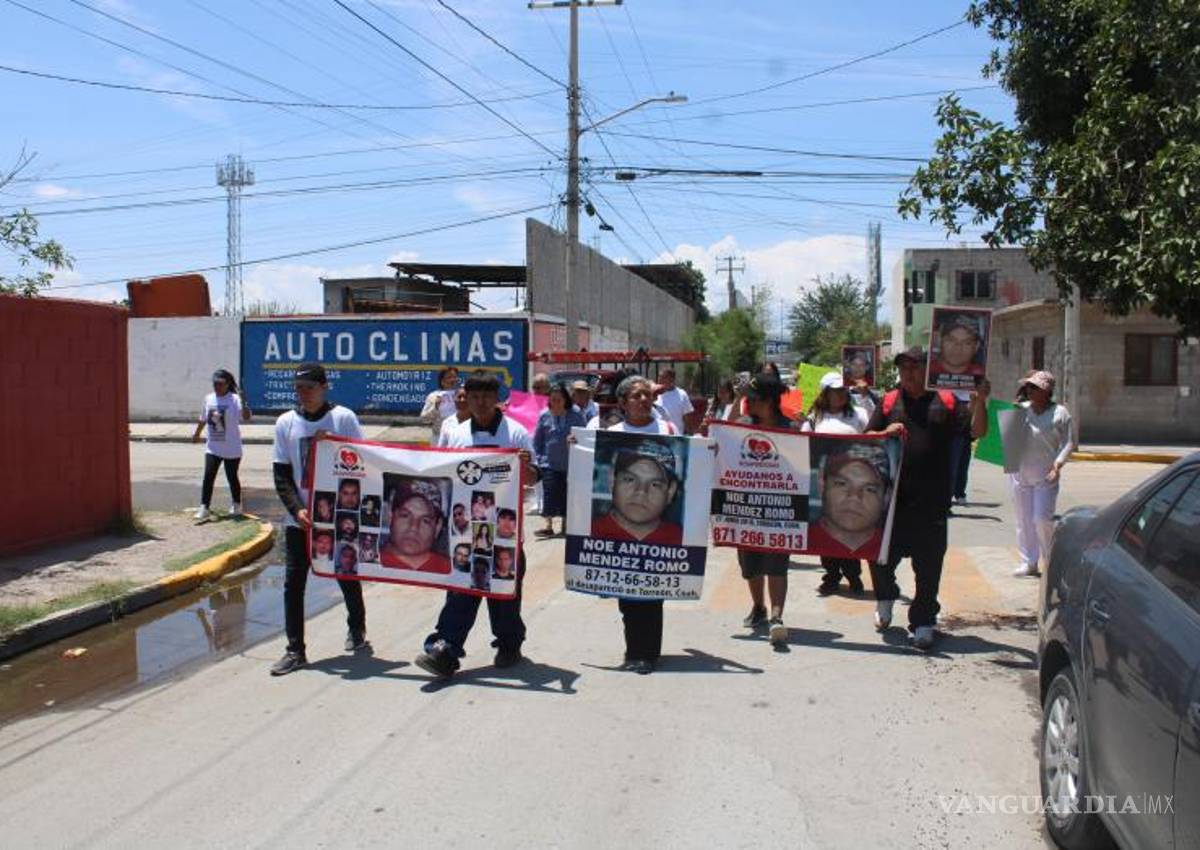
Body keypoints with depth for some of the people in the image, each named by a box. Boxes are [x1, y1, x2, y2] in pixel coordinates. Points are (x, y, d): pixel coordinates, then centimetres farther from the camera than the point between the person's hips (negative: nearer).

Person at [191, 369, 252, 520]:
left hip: (232, 449, -4)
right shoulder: (208, 399, 3)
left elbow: (246, 418, -29)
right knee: (208, 476, -6)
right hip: (212, 447, 4)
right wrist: (197, 434, 29)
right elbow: (203, 419, 18)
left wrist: (243, 402, -43)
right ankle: (204, 508, -2)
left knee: (232, 477, 9)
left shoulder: (235, 400, -14)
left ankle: (237, 505, 29)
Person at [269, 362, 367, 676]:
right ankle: (295, 650, 6)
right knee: (293, 583, -2)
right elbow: (281, 476, 2)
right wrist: (297, 510, -11)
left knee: (347, 577, 12)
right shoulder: (286, 423, 2)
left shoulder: (344, 418, -5)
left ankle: (356, 628, 36)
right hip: (299, 519, 2)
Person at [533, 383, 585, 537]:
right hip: (549, 463, 0)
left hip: (571, 464, 0)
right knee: (549, 493, -7)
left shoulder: (576, 415, -4)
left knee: (568, 494, 8)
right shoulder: (544, 415, 2)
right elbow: (537, 440, 10)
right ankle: (548, 524, -5)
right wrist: (539, 457, 4)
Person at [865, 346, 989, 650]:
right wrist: (886, 433, -12)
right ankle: (885, 597, 37)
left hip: (931, 500, -1)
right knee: (881, 555, 8)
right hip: (892, 496, 1)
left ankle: (923, 622, 16)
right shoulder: (889, 402, 10)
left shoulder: (946, 401, 6)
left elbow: (977, 431, 4)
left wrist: (980, 402, -12)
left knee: (928, 564, 4)